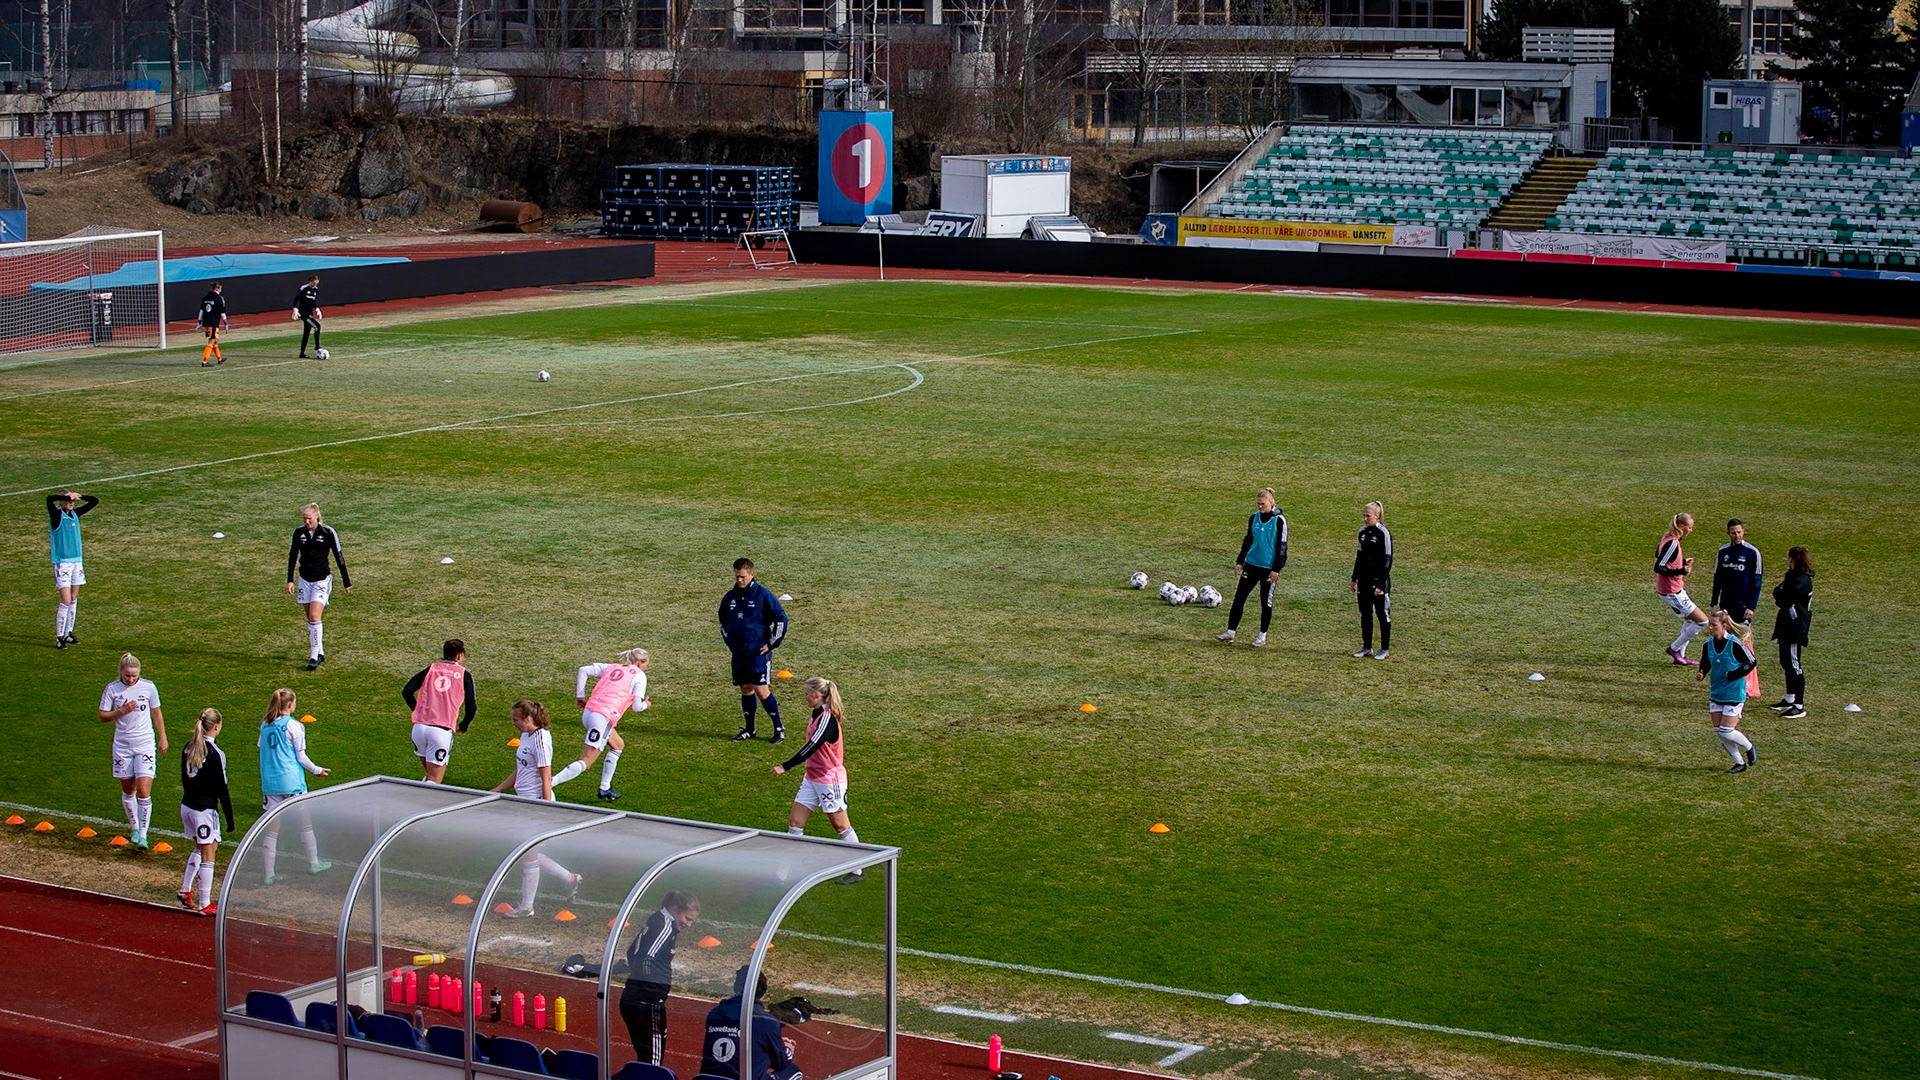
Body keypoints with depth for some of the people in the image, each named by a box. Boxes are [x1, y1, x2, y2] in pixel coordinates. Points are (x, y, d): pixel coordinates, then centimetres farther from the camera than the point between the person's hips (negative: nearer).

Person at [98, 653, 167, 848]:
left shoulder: (148, 687, -3)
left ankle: (142, 835, -5)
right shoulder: (112, 689, -4)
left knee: (144, 791, -11)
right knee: (128, 790, 12)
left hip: (145, 745, -1)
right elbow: (103, 717, -1)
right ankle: (134, 827, 32)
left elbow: (156, 714, 10)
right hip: (122, 746, 1)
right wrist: (122, 711, -17)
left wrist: (162, 738, 12)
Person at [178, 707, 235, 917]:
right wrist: (230, 819, -9)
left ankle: (186, 890, 23)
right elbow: (222, 789, -14)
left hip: (186, 806, 7)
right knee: (207, 856, 2)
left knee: (200, 848, 26)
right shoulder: (215, 754, -17)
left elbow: (185, 779, 12)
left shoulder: (189, 747, 4)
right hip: (205, 809, -7)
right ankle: (204, 905, 6)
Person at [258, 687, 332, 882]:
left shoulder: (265, 725, 6)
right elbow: (301, 757, -7)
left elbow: (263, 750, 12)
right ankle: (314, 863, 24)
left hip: (270, 783, 5)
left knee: (272, 829, 6)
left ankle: (269, 873, 4)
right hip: (292, 782, -5)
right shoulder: (293, 726, -9)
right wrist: (317, 770, 8)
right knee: (305, 823, 13)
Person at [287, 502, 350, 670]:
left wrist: (346, 582, 2)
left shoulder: (328, 533, -9)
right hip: (304, 580, 5)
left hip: (322, 580, -5)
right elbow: (292, 556, 8)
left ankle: (314, 656, -14)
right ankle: (320, 653, 20)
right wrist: (290, 580, 0)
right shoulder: (299, 533, 1)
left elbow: (339, 557, -2)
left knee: (314, 617, -16)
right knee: (310, 618, 8)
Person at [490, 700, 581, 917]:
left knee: (528, 856, 1)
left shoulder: (540, 740, -17)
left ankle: (526, 907, 13)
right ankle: (570, 879, 25)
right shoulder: (525, 737, 11)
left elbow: (546, 780, -18)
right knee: (528, 854, 13)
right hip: (525, 801, 10)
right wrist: (495, 791, 23)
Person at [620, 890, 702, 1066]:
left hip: (631, 998, 10)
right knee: (653, 1060, -6)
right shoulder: (665, 926, -14)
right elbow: (645, 960, -23)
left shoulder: (654, 921, 14)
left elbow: (632, 953, 22)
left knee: (646, 1058, 16)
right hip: (648, 1003, -10)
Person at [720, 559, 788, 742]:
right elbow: (723, 621, 25)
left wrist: (772, 644, -7)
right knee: (745, 689, 10)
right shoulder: (730, 597, 7)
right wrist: (729, 641, 16)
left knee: (761, 690, -10)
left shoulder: (762, 595, -10)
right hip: (738, 653, 5)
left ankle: (779, 729, 1)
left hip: (758, 652, -5)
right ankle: (749, 730, 20)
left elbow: (781, 618, -7)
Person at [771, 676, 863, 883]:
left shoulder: (828, 719, -21)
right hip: (812, 779, 9)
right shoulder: (816, 716, 8)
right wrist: (808, 772, 21)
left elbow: (811, 747, -29)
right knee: (795, 821, 3)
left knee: (841, 826, 2)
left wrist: (785, 767, -31)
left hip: (830, 780, -9)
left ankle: (856, 871, 13)